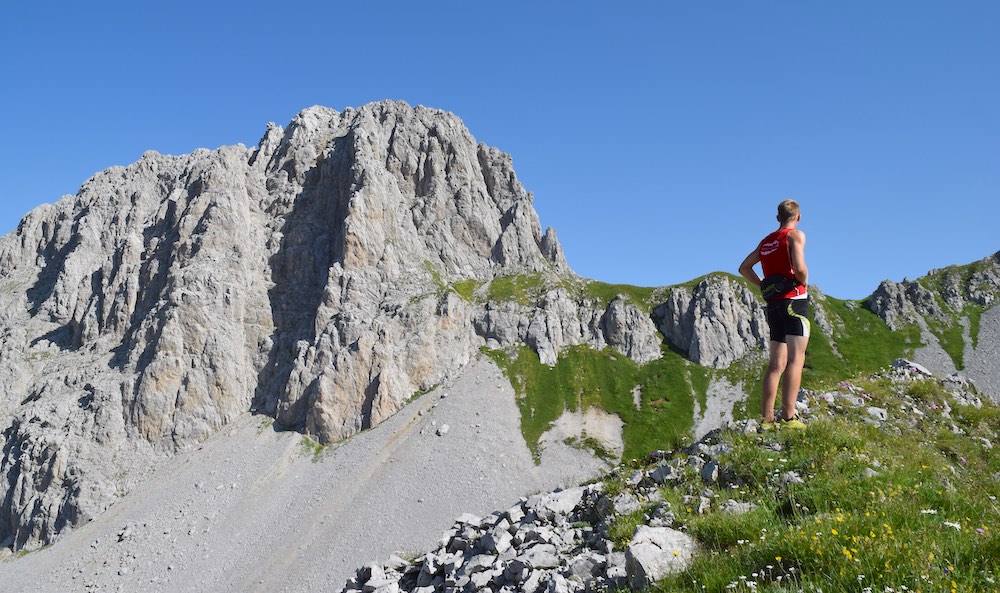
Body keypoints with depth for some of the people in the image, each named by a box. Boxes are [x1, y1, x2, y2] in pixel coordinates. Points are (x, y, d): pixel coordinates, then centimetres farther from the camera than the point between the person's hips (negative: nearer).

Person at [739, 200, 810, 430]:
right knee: (795, 360, -10)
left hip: (773, 303, 7)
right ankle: (788, 418, -17)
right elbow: (799, 268, -20)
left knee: (776, 364, 7)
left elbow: (744, 268, 23)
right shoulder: (795, 235, -4)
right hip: (794, 299, -7)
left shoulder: (766, 241, 17)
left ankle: (766, 419, 4)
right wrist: (804, 281, -1)